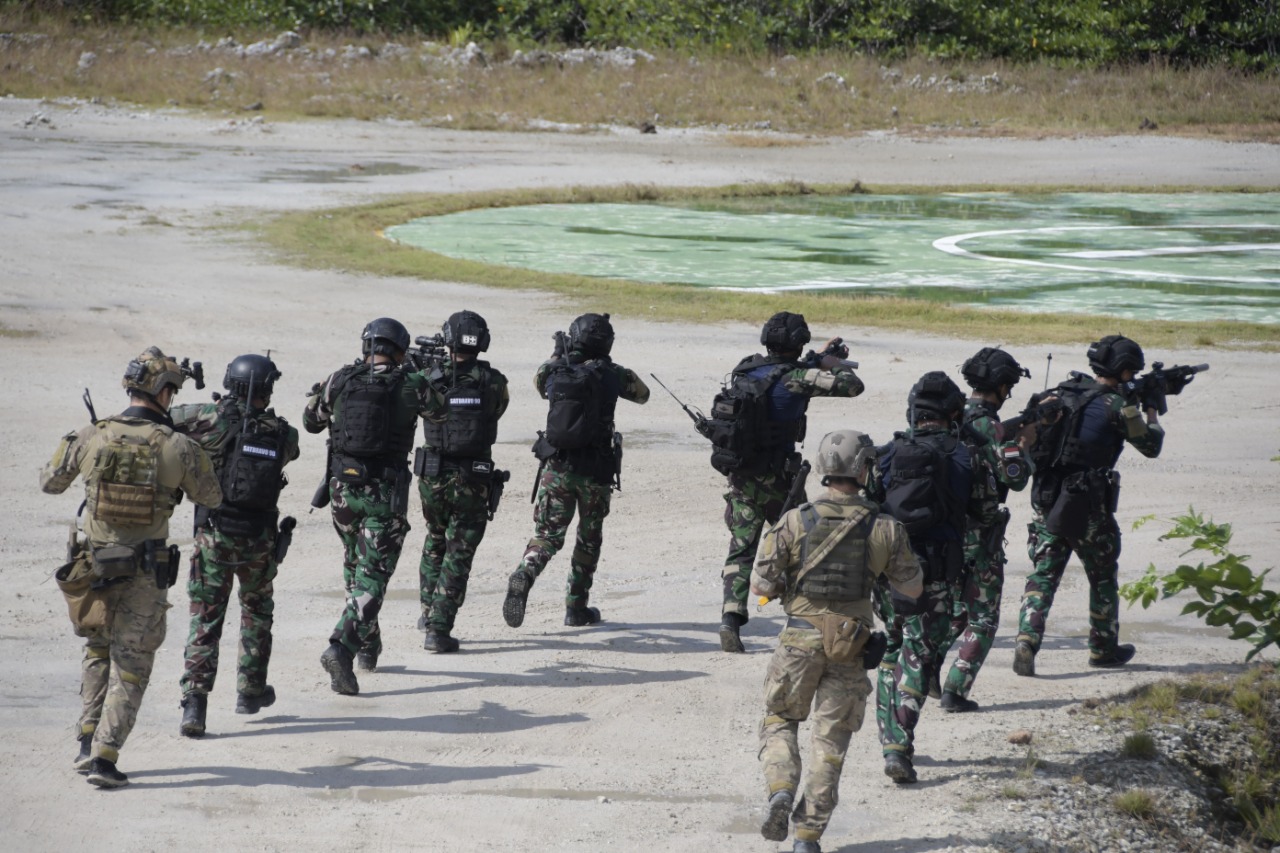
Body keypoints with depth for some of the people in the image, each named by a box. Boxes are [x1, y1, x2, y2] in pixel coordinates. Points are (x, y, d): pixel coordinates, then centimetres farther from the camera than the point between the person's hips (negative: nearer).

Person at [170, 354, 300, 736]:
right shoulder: (283, 434, -6)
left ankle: (195, 701, -10)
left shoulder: (215, 419, -12)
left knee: (205, 619, 1)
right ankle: (251, 690, 32)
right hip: (260, 540, 2)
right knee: (257, 611, 24)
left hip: (214, 536, -2)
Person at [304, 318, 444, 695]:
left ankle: (368, 644, 35)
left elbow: (312, 421, 13)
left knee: (355, 565, 24)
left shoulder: (340, 381, -1)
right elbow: (437, 407, 15)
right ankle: (341, 648, -22)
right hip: (385, 494, -4)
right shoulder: (410, 386, -7)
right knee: (372, 576, -3)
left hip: (342, 488, 4)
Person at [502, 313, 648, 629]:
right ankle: (576, 607, 19)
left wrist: (557, 354, 33)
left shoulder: (554, 370, 0)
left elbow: (540, 381, 25)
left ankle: (523, 577, -27)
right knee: (589, 538, 16)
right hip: (595, 471, -1)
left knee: (547, 533, 4)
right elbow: (642, 394, 13)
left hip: (556, 467, 1)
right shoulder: (611, 374, -5)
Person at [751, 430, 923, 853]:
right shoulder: (885, 529, -6)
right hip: (850, 650, 1)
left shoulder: (794, 523, -7)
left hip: (800, 642, 0)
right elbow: (913, 588, 6)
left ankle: (780, 790, -8)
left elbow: (761, 585, -4)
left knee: (779, 721, 18)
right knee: (830, 739, 9)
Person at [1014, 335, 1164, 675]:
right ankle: (1104, 649, 26)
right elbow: (1151, 446, -1)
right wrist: (1151, 411, 20)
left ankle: (1026, 643, -13)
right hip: (1088, 506, -5)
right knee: (1103, 578, 15)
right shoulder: (1116, 405, -10)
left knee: (1042, 575, 4)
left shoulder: (1062, 393, 7)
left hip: (1047, 501, 5)